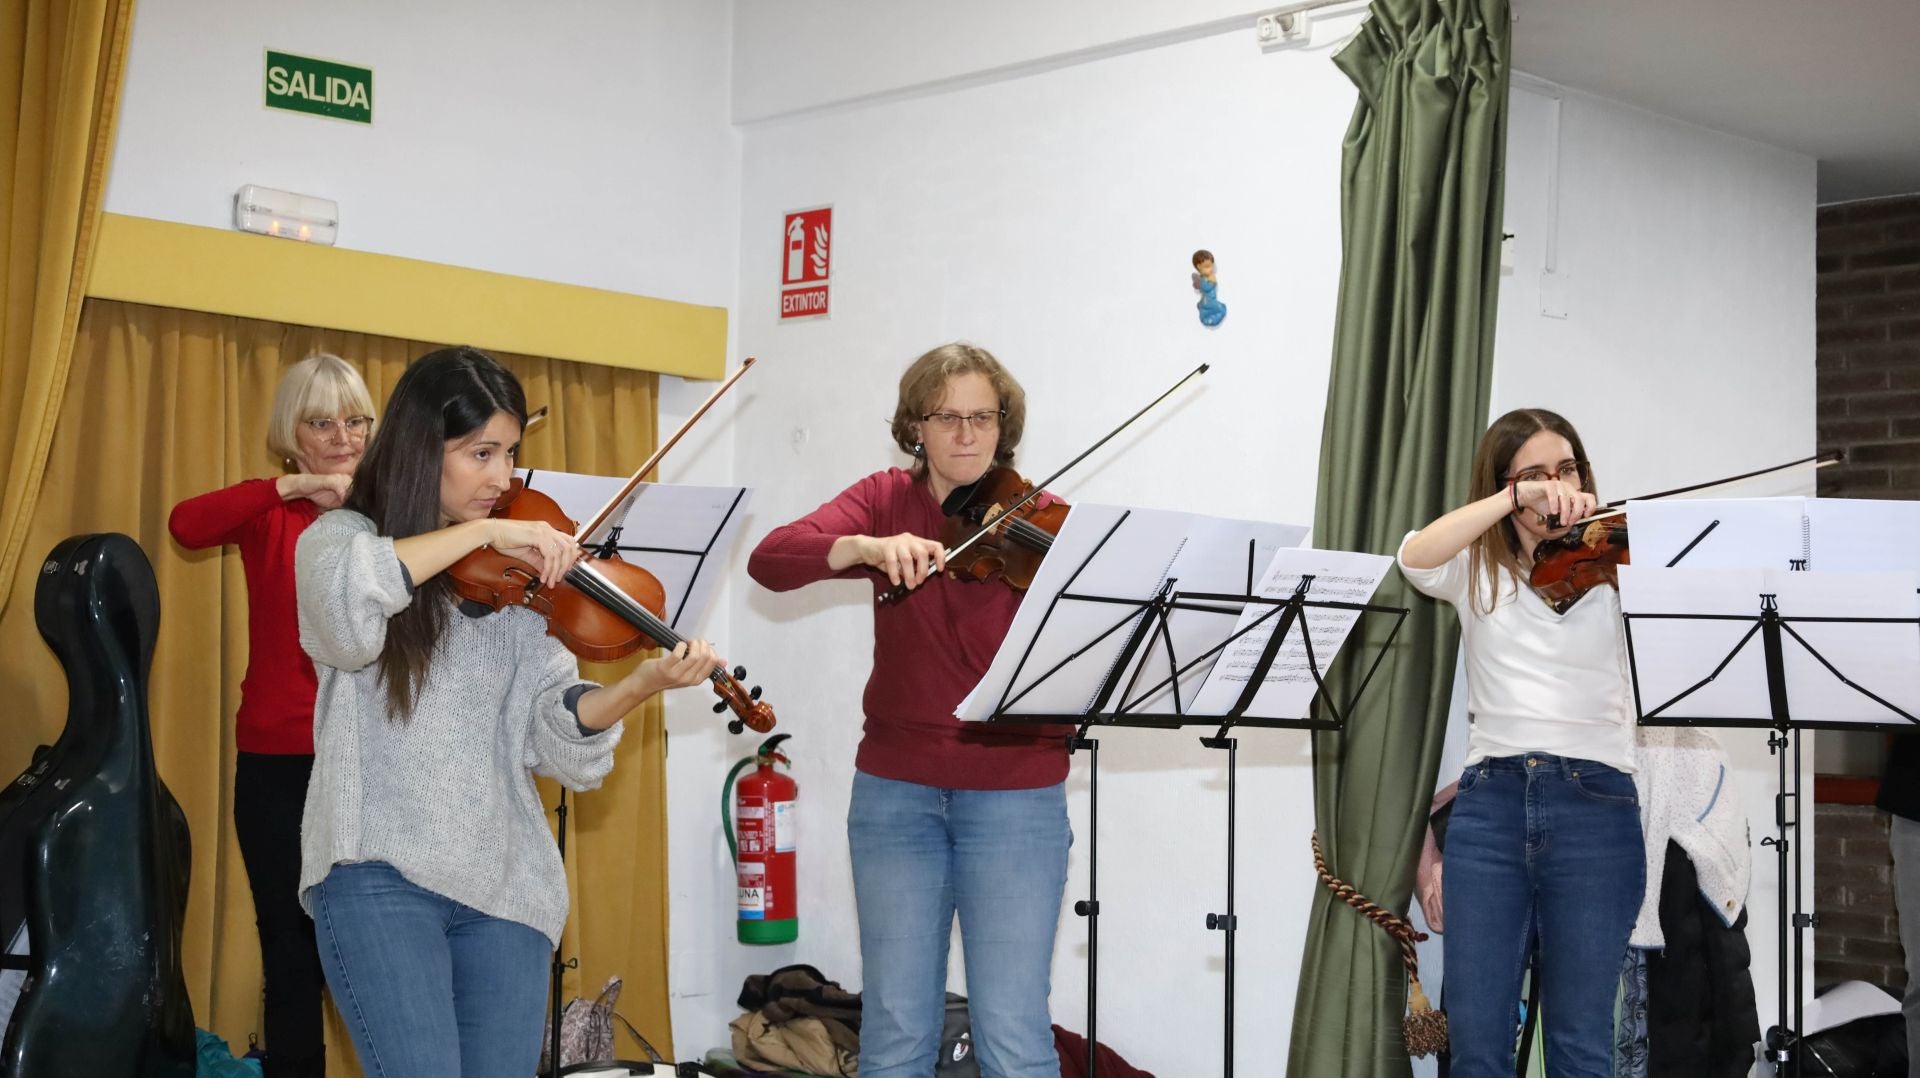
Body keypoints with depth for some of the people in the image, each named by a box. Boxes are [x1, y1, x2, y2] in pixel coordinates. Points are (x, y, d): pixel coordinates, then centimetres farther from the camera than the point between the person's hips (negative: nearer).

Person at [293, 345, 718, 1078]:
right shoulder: (342, 540, 1)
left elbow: (555, 732, 0)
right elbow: (344, 606, -25)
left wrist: (642, 684, -18)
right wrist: (482, 531, -21)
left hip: (504, 882, 4)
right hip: (379, 876, -4)